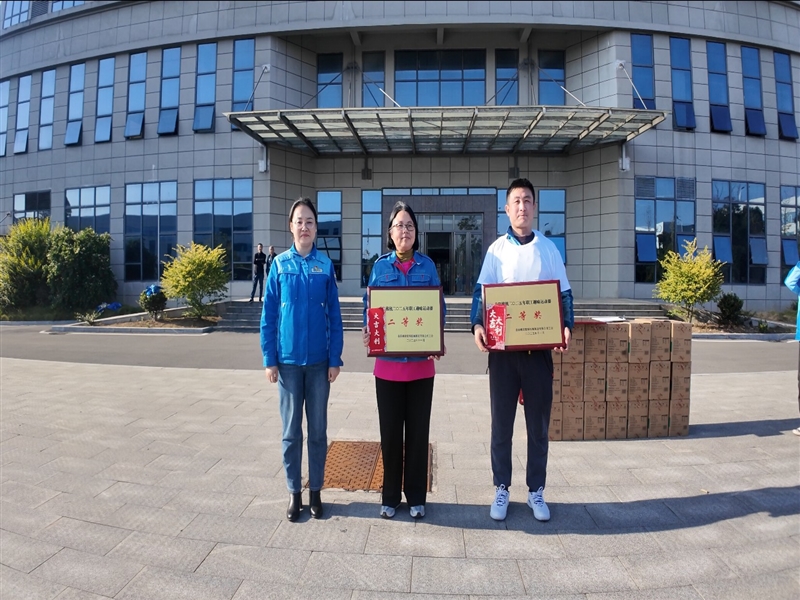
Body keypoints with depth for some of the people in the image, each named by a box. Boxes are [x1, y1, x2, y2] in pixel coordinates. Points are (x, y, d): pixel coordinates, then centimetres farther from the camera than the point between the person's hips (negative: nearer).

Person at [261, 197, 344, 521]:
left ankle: (315, 491, 25)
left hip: (319, 360, 0)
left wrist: (335, 359, -3)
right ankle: (294, 492, 25)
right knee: (291, 431, 10)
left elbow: (334, 315, 1)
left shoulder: (325, 264, 0)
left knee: (318, 430, 10)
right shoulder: (280, 264, 0)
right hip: (288, 360, 0)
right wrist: (269, 359, -3)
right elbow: (268, 315, 1)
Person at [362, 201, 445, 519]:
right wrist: (368, 333, -15)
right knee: (390, 432, 9)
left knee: (418, 431, 9)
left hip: (421, 361, 0)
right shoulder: (380, 266, 3)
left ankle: (416, 497, 26)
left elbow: (438, 307, 3)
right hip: (387, 362, 0)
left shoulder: (427, 265, 3)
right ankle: (390, 497, 26)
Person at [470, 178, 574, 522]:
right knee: (501, 423, 8)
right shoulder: (497, 249, 5)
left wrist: (567, 326, -11)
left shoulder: (548, 248, 6)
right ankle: (501, 489, 23)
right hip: (502, 347, 0)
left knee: (538, 424, 10)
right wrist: (477, 325, -17)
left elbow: (564, 294, 7)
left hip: (539, 348, 1)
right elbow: (480, 292, 0)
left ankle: (536, 491, 25)